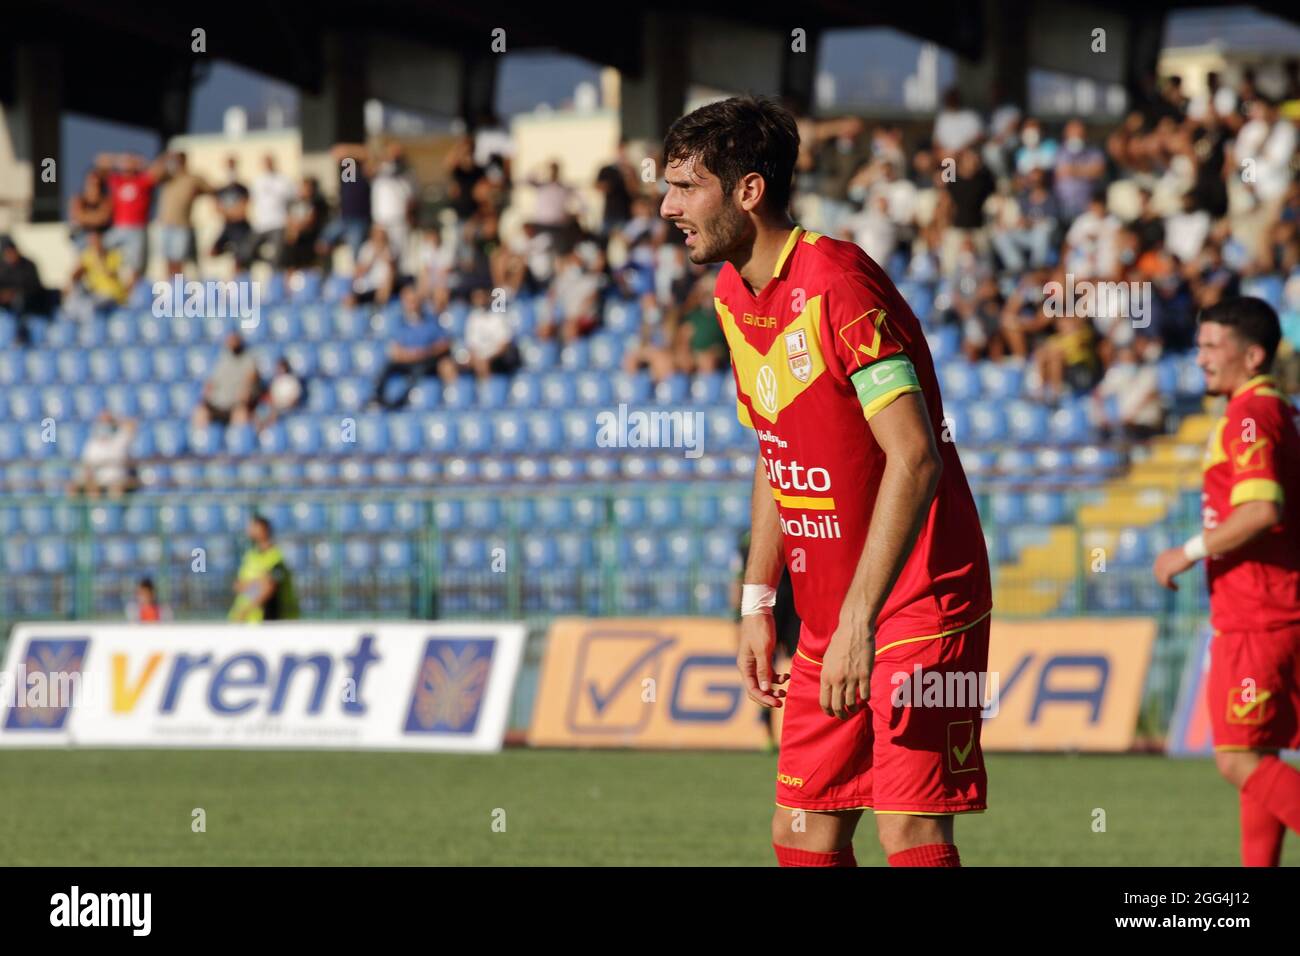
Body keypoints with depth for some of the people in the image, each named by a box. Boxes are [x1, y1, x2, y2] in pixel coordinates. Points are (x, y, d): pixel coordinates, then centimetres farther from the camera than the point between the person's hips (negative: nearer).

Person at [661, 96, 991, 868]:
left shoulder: (837, 284, -19)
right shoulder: (735, 296, 9)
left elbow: (914, 459, -25)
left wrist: (858, 622, -27)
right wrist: (757, 603, 15)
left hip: (918, 603, -9)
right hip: (829, 614, 9)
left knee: (911, 832, -14)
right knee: (804, 833, 6)